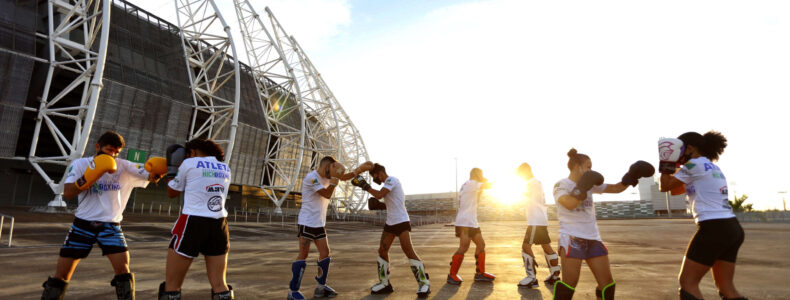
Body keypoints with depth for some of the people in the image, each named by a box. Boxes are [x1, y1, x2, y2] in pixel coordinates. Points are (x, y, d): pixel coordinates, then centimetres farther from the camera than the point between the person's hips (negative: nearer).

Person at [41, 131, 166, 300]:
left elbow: (150, 177, -8)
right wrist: (91, 174, -26)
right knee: (61, 275, 8)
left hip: (110, 226, 0)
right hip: (83, 224, 0)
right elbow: (67, 193, -13)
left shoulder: (124, 167, -2)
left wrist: (156, 172, -32)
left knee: (123, 270, -11)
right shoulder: (80, 164, -2)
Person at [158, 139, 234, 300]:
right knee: (219, 285, 8)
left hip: (191, 223, -4)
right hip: (218, 225, 5)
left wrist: (173, 169, 24)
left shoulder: (189, 163, -1)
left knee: (171, 285, 8)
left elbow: (172, 193, 10)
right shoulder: (225, 169, 12)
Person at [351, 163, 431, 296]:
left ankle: (424, 283, -5)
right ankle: (384, 283, 16)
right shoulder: (388, 183, 17)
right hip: (390, 223, 10)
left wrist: (365, 185, -14)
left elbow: (379, 195, -25)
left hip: (401, 222, -10)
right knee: (382, 251, 6)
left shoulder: (391, 180, -11)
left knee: (409, 251, -13)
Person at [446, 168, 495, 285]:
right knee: (464, 247, -15)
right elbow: (488, 186, -11)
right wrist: (486, 182, 11)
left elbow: (476, 201, 26)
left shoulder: (467, 186, 20)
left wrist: (480, 189, 14)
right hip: (464, 222, -11)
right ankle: (452, 275, -7)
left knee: (481, 244, 10)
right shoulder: (470, 183, -10)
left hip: (472, 222, 11)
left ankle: (480, 273, 17)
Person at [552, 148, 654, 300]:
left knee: (607, 283, 9)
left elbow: (615, 188, 13)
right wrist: (583, 186, -18)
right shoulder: (561, 185, -7)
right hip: (571, 238, -7)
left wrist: (631, 176, -1)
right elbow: (570, 204, -25)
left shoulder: (590, 184, 12)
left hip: (593, 239, 7)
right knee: (569, 284, -8)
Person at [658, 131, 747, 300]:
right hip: (732, 229, 9)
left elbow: (665, 186, -1)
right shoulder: (713, 167, 20)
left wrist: (666, 162, 8)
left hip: (713, 229, -9)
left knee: (687, 283, -2)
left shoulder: (694, 164, -7)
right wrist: (673, 166, 18)